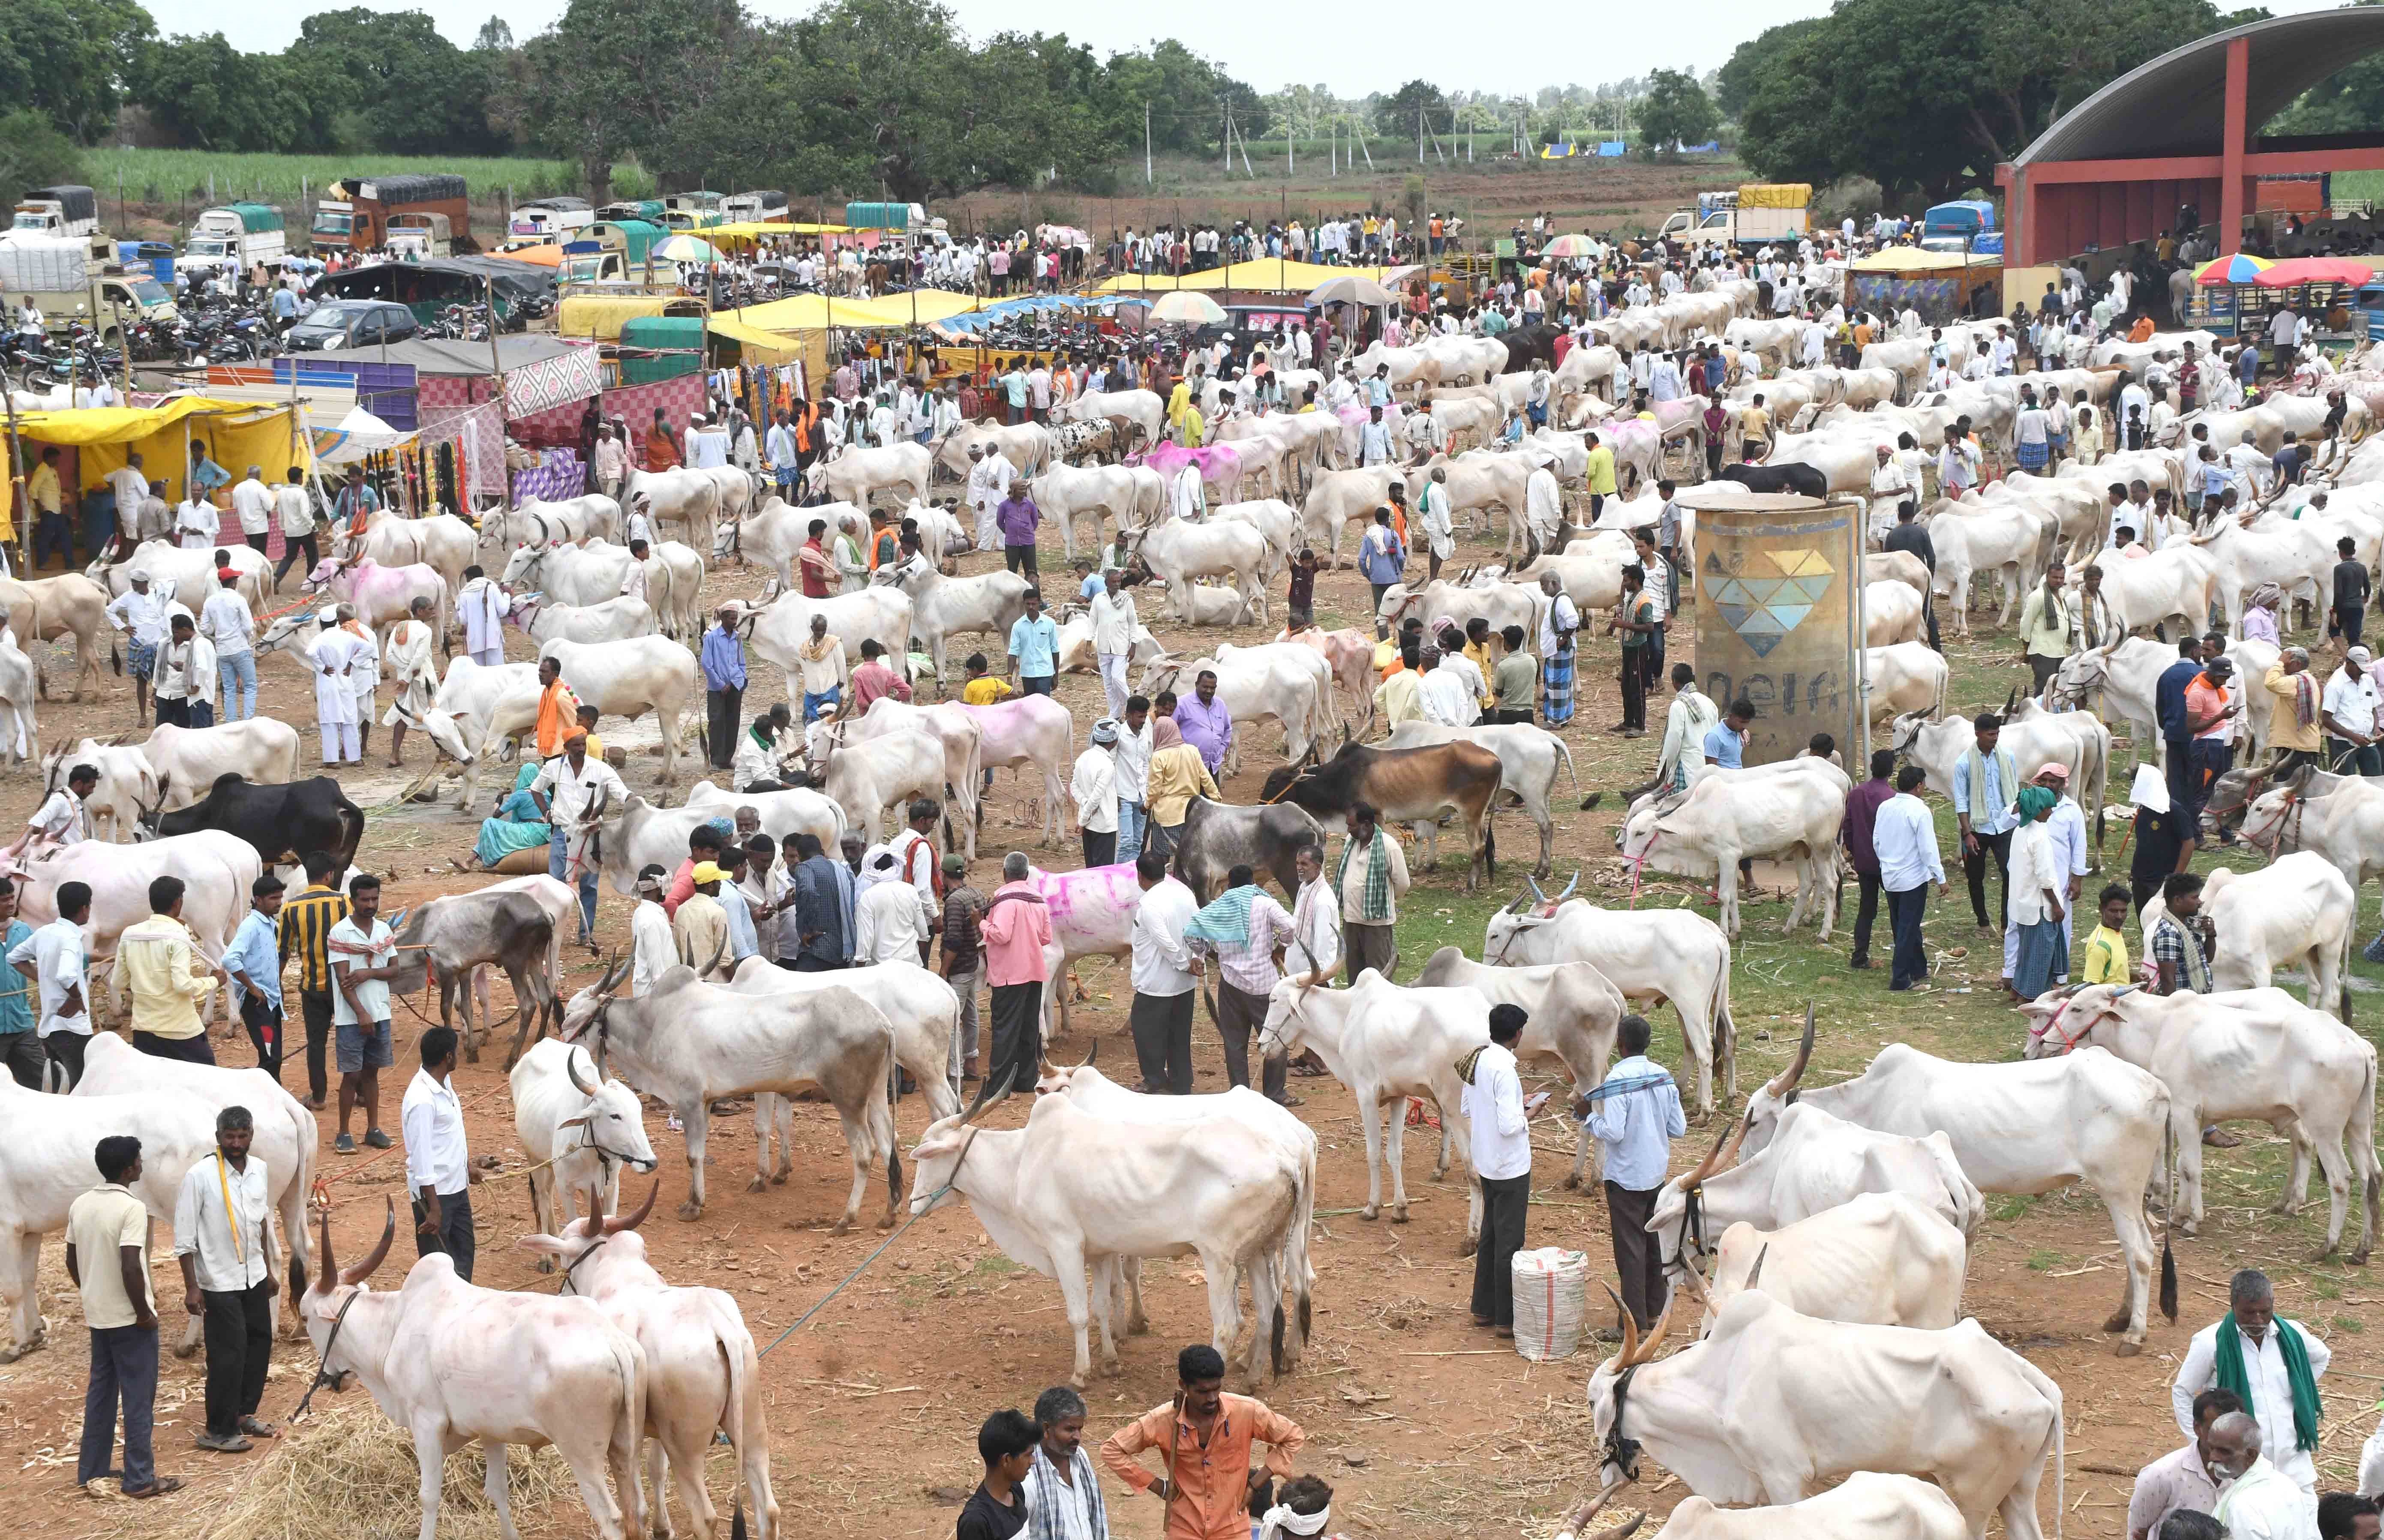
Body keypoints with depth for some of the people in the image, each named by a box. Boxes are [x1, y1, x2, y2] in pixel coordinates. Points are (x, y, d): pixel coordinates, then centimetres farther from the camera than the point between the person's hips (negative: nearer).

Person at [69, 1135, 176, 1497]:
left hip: (97, 1316, 7)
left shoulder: (80, 1205, 3)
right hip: (129, 1318, -7)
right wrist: (144, 1312, -15)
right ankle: (139, 1479, 5)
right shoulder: (132, 1208, -21)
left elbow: (72, 1261, 10)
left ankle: (92, 1471, 23)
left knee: (101, 1392, 17)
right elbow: (131, 1268, -26)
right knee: (138, 1398, 1)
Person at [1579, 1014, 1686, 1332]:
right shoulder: (1664, 1078, 0)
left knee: (1630, 1249, 0)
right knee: (1655, 1244, 18)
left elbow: (1613, 1132, -24)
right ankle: (1654, 1311, 27)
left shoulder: (1618, 1080, -20)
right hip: (1657, 1174, 6)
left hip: (1626, 1177, -6)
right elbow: (1679, 1128, 3)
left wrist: (1588, 1115, -8)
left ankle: (1634, 1323, 3)